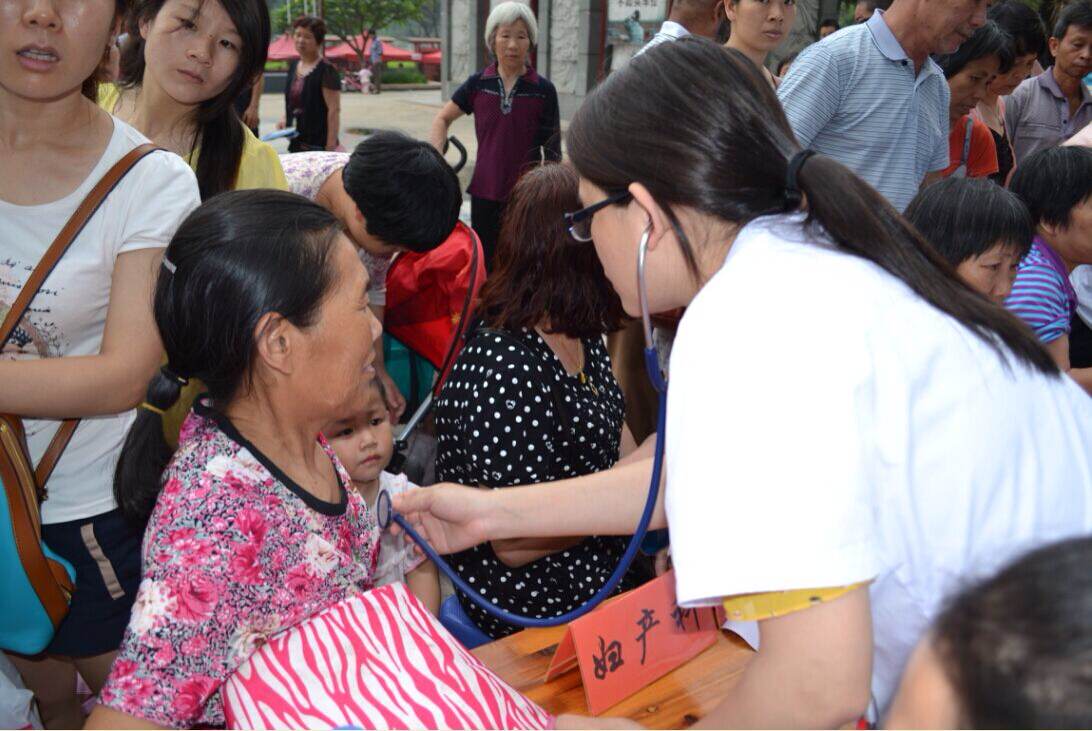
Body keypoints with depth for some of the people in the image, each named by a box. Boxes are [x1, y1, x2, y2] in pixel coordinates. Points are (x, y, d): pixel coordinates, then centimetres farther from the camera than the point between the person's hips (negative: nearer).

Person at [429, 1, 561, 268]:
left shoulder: (543, 89, -3)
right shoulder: (478, 83, 3)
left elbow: (552, 150, 1)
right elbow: (443, 118, 15)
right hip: (485, 193, 2)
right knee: (484, 265, 10)